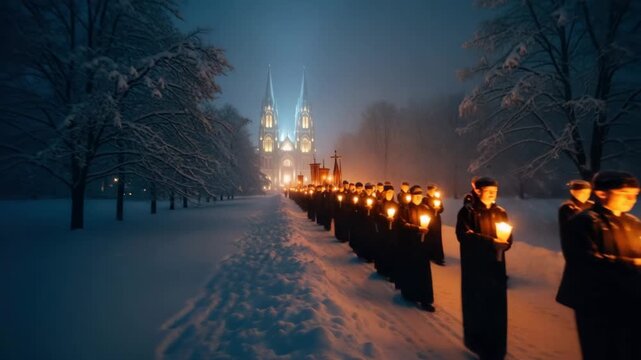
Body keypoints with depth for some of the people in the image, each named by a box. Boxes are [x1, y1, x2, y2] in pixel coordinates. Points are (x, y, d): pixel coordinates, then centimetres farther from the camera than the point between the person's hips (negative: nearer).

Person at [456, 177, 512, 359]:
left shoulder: (501, 212, 10)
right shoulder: (467, 211, -5)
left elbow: (508, 240, 8)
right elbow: (464, 236, -16)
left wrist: (501, 243, -15)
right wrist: (491, 241, -18)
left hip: (496, 265, 4)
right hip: (475, 266, -4)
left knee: (497, 306, 5)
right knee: (477, 305, 3)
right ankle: (477, 343, 21)